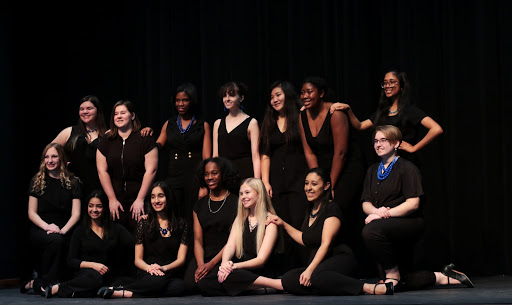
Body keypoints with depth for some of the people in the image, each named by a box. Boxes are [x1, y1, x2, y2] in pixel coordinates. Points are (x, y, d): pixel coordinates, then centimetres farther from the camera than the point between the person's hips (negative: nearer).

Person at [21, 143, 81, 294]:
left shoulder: (73, 182, 10)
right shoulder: (37, 181, 9)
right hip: (39, 230, -2)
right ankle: (46, 281, -21)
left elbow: (75, 214, 3)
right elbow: (32, 213, 5)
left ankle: (37, 282, -8)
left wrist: (63, 230, -15)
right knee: (55, 240, -35)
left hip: (64, 232, 2)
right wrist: (47, 226, -13)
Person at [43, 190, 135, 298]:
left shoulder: (116, 229, 13)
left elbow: (135, 244, -1)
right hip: (85, 273, -3)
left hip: (109, 276, 3)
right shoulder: (80, 231, 10)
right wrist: (93, 265, -9)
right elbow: (71, 261, 5)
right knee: (94, 277, -40)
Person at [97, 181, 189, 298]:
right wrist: (149, 268, -16)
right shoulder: (144, 223, 9)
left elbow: (181, 259, 4)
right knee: (158, 281, -40)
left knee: (179, 286, -38)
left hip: (171, 274, 2)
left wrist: (164, 268, -18)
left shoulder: (181, 224, 10)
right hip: (147, 274, -1)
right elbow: (138, 260, 7)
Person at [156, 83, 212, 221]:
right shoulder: (169, 124, 15)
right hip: (172, 178, 2)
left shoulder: (203, 126, 7)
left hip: (194, 179, -2)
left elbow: (206, 158, 1)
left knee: (193, 221, -4)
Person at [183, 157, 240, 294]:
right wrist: (201, 265, -13)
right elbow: (198, 239, 7)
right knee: (190, 285, -26)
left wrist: (211, 263, -17)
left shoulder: (236, 202, 0)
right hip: (204, 256, 4)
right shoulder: (200, 204, 16)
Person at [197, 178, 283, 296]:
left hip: (257, 273, -5)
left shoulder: (269, 221, 0)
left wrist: (234, 266, -24)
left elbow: (261, 259, -8)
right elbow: (230, 245, 4)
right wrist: (225, 264, -19)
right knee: (204, 284, -26)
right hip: (239, 272, 5)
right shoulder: (240, 219, 19)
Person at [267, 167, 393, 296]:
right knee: (287, 279, -22)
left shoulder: (332, 209, -7)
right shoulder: (310, 212, 19)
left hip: (340, 258, -7)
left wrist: (310, 270, -25)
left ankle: (372, 288, -38)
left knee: (317, 275, -41)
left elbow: (326, 243, -16)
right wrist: (283, 224, 26)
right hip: (317, 264, 7)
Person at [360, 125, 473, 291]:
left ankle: (392, 273, -21)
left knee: (370, 231, -37)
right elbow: (366, 203, 6)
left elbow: (413, 203, -15)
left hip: (408, 223, -7)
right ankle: (443, 277, 20)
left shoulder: (406, 168, -5)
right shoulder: (373, 170, 14)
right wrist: (377, 211, -17)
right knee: (401, 284, 4)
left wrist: (386, 213, -24)